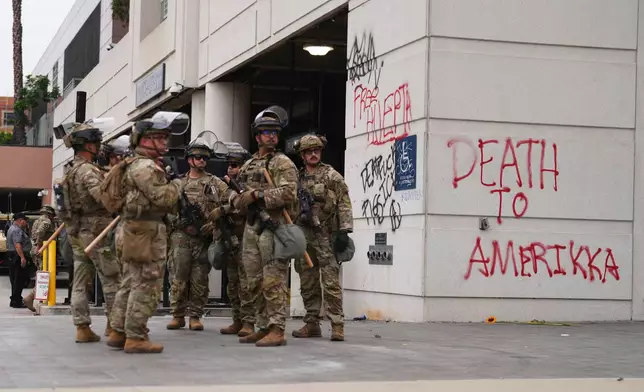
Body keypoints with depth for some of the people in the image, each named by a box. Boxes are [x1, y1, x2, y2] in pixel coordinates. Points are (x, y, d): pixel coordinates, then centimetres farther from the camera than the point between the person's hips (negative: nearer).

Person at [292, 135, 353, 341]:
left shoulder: (331, 176, -1)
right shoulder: (297, 179, 14)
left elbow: (344, 205, -7)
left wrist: (344, 231, -16)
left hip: (326, 236, -5)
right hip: (304, 237, 5)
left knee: (331, 282, -9)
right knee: (308, 283, 8)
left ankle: (337, 325, -7)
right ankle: (312, 324, 15)